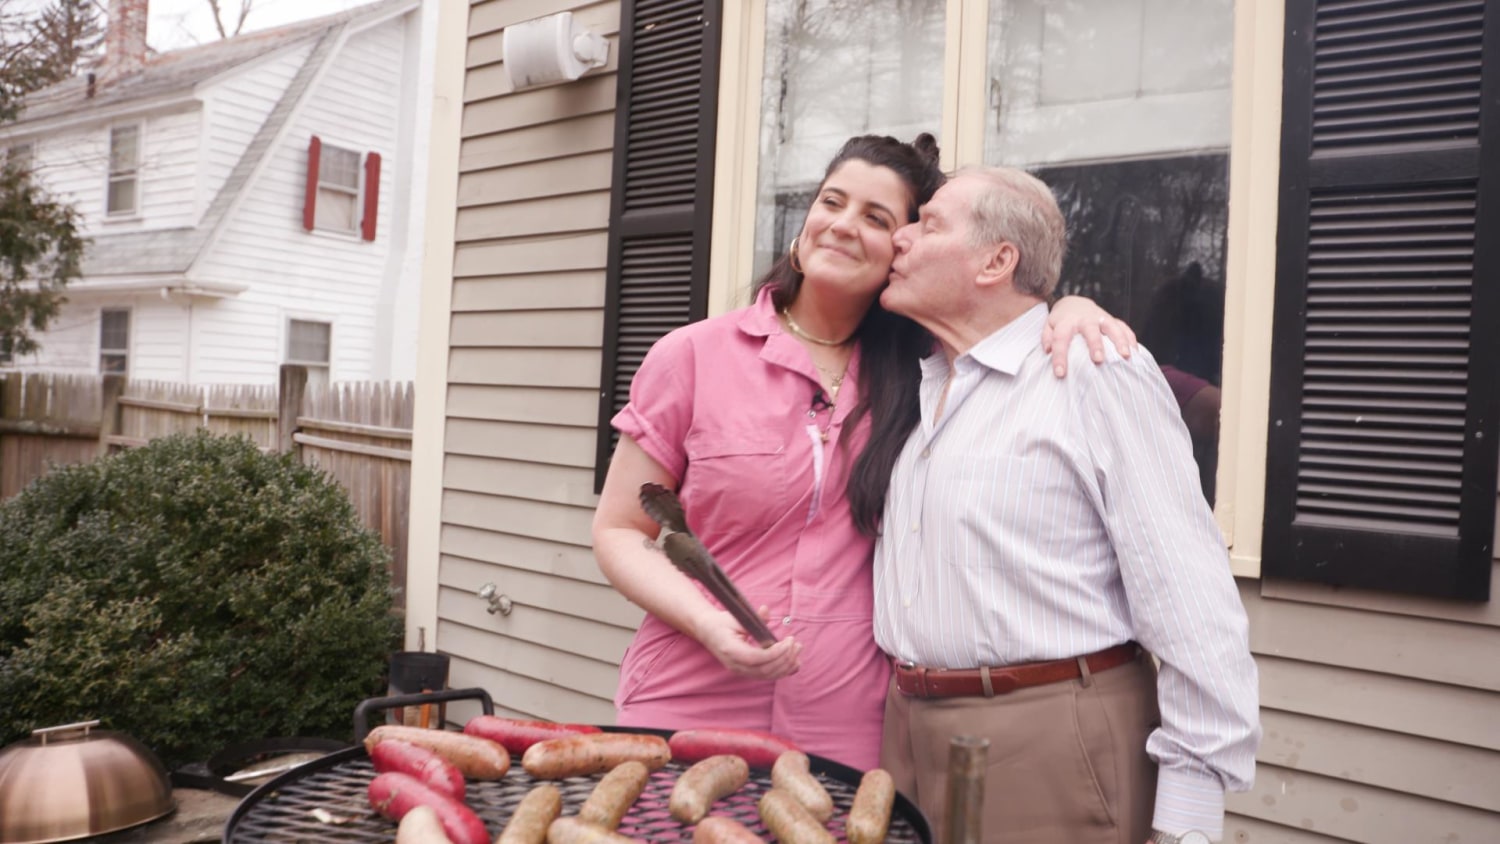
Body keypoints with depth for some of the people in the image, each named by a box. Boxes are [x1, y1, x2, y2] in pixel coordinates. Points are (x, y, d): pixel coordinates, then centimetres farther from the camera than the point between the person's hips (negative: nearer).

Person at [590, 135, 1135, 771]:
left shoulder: (917, 372, 4)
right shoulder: (692, 357, -2)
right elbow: (619, 531, 0)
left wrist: (1071, 307, -8)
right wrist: (709, 622, -17)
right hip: (685, 713, -1)